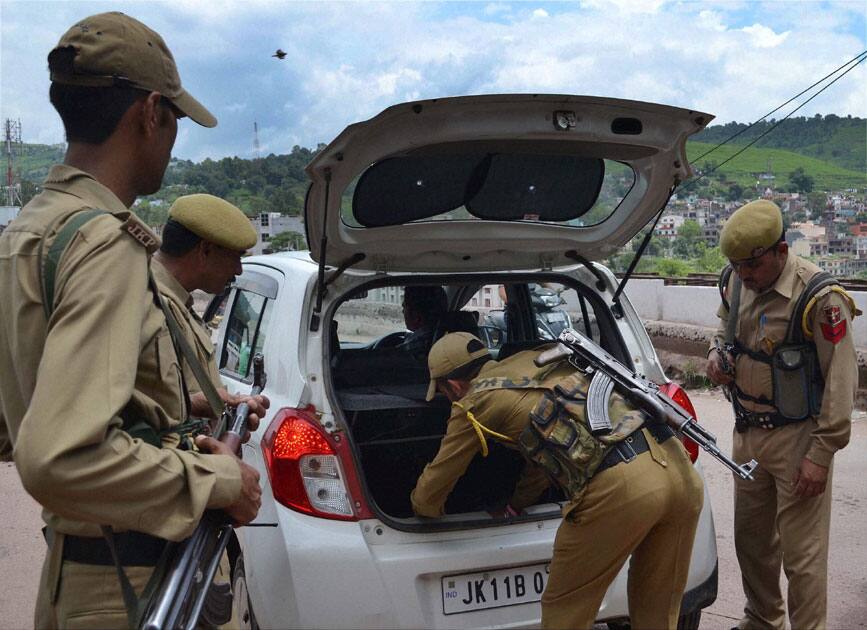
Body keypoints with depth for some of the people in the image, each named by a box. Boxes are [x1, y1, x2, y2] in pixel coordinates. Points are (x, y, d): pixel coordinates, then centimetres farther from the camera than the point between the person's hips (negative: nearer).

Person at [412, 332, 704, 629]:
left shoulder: (474, 402, 10)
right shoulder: (534, 359, 29)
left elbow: (430, 491, 21)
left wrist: (425, 509, 46)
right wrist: (514, 507, 55)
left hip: (617, 486, -7)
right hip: (681, 470, 8)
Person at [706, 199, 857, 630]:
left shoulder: (820, 298, -20)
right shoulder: (738, 283, 1)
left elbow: (840, 381, -17)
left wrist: (821, 454, -17)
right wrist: (717, 352, -1)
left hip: (797, 438, -7)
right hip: (747, 432, 7)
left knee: (802, 553, -2)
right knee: (751, 537, 20)